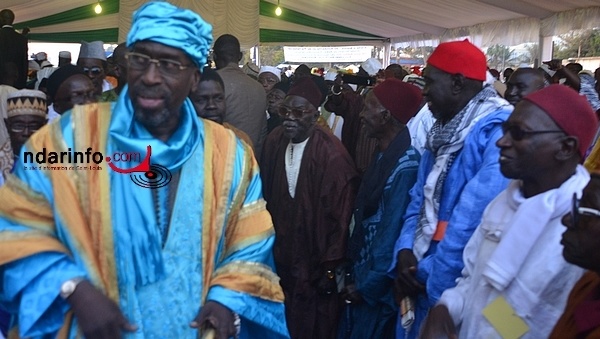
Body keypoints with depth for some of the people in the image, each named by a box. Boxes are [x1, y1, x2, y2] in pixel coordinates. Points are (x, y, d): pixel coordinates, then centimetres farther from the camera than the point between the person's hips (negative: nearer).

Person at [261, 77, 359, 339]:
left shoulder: (332, 155, -20)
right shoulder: (274, 142, -3)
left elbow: (340, 217, -16)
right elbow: (267, 198, 5)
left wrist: (330, 267, -11)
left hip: (315, 261, -5)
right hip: (282, 256, 5)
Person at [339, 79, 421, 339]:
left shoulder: (405, 165, -23)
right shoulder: (385, 155, 5)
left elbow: (393, 232, -22)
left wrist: (368, 285, -13)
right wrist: (355, 273, 10)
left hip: (378, 287, -8)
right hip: (363, 274, 8)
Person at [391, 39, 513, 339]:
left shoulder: (498, 133, -20)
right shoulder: (445, 129, 9)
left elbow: (476, 219, -25)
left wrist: (432, 275, -16)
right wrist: (405, 249, -5)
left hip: (454, 287, -7)